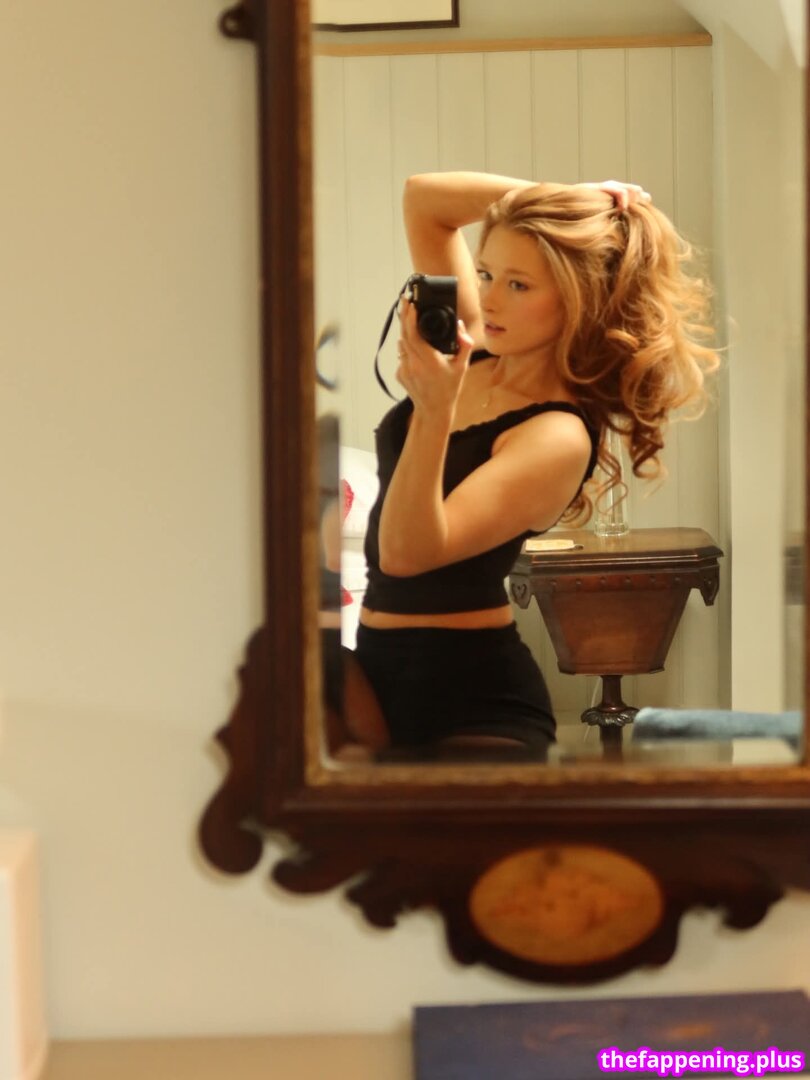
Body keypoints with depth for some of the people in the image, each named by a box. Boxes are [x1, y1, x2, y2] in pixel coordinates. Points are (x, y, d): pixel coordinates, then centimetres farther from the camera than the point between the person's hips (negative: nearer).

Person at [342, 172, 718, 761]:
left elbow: (407, 552, -26)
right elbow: (422, 198, 12)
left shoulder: (559, 436, -17)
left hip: (473, 697, -7)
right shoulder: (478, 351, 5)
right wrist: (561, 199, 2)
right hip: (375, 666, 7)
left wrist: (435, 412, -38)